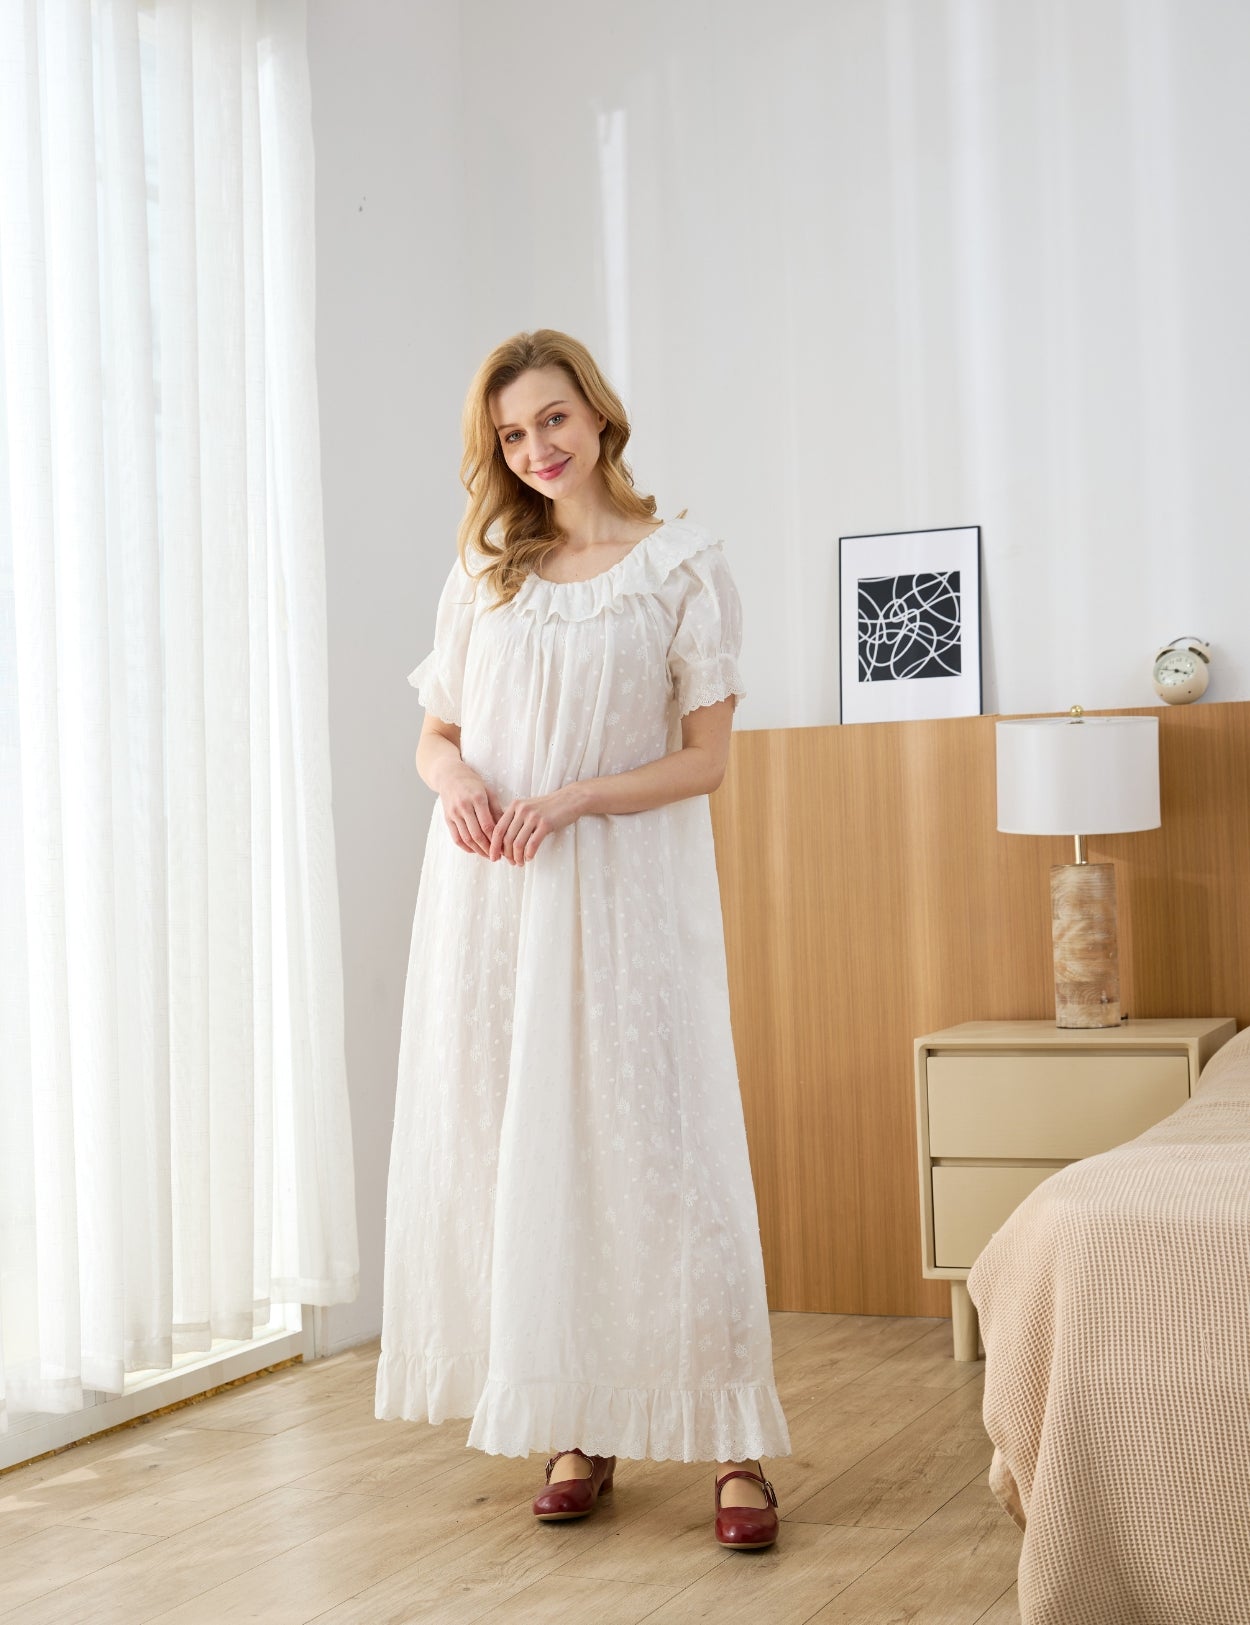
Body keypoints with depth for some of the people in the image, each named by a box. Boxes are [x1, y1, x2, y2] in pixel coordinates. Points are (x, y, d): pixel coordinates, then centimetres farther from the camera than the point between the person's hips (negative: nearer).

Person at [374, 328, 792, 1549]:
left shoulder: (681, 564, 1)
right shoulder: (482, 571, 11)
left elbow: (704, 757, -2)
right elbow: (433, 732, 16)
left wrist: (571, 798, -15)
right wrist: (455, 775, -7)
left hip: (626, 889, -3)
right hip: (489, 893, 4)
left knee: (656, 1145, -6)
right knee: (515, 1149, 3)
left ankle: (733, 1441, 1)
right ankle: (575, 1426, 14)